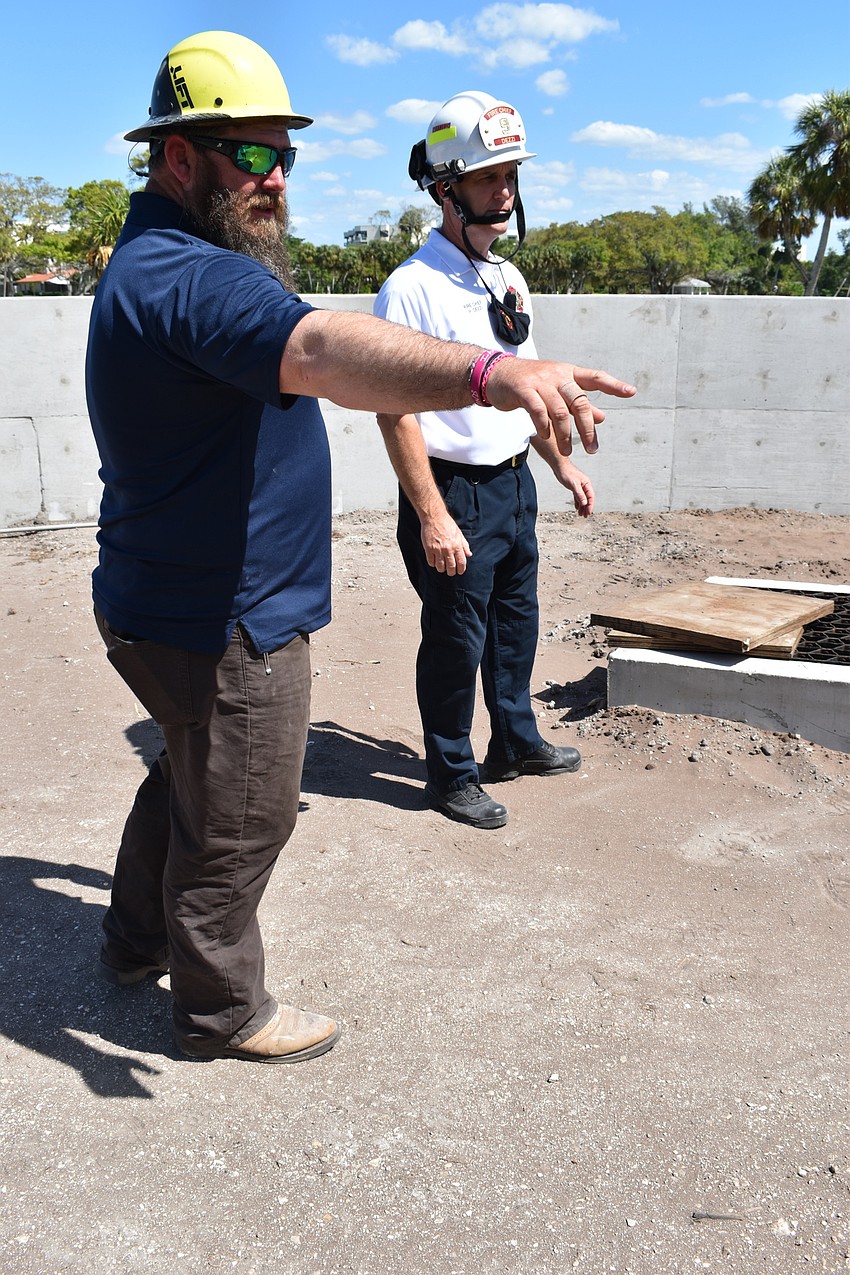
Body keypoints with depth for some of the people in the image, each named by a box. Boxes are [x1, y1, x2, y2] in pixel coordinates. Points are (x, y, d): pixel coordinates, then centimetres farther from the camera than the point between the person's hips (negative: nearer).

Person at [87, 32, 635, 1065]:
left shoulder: (153, 266, 13)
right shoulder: (189, 279, -25)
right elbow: (321, 349, -46)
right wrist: (492, 373, -60)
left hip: (164, 608, 11)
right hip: (222, 625, -11)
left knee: (190, 778, 29)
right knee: (237, 825, 8)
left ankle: (139, 939, 49)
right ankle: (221, 1009, 30)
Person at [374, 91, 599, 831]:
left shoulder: (509, 280, 10)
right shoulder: (412, 289, -16)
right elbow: (397, 413, -20)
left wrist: (561, 463, 19)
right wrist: (432, 518, -23)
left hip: (514, 484, 8)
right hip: (454, 491, -8)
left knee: (516, 624, 20)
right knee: (456, 642, 5)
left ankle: (516, 742, 40)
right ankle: (451, 776, 23)